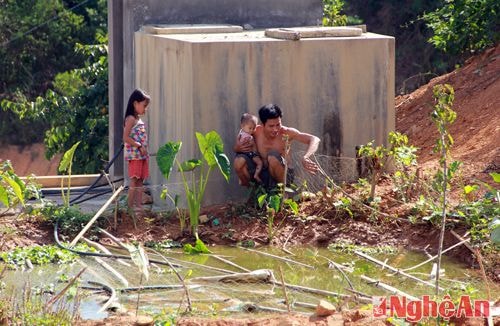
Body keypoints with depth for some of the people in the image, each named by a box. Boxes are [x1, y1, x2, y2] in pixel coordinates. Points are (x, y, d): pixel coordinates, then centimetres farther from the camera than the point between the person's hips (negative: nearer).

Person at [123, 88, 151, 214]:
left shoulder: (139, 120, 17)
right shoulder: (131, 119, -11)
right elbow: (126, 138, -18)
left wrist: (145, 152, 15)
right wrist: (139, 146, -18)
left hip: (142, 155, 9)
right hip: (134, 155, -9)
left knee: (140, 180, 6)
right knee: (134, 180, -8)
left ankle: (139, 205, 6)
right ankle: (130, 206, -6)